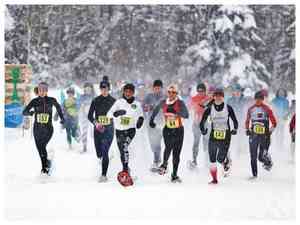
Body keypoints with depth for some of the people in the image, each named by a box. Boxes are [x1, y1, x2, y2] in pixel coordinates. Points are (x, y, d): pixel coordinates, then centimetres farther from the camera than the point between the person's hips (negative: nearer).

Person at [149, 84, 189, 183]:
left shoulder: (180, 103, -9)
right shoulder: (163, 103, 1)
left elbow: (186, 115, -23)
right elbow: (156, 109, 22)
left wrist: (176, 112, -38)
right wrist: (151, 120, 23)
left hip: (178, 130, -1)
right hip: (167, 129, 1)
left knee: (176, 153, 2)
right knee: (168, 147, -26)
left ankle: (174, 175, 13)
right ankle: (164, 164, -2)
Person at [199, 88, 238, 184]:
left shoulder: (228, 108, -2)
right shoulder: (209, 109, 0)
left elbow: (234, 120, 4)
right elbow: (202, 121, 2)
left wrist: (235, 129, -10)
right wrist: (203, 130, -13)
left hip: (225, 136, -2)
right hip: (213, 136, 2)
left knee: (220, 158, -9)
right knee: (212, 159, -1)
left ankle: (226, 162, 28)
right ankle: (214, 179, 11)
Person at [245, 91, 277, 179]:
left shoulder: (267, 109, -3)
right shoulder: (251, 109, 8)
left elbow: (274, 123, 1)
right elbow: (247, 121, 21)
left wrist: (270, 131, -8)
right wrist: (247, 130, 8)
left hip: (264, 135, -3)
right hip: (253, 135, 3)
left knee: (261, 157, -5)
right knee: (253, 156, -1)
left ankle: (269, 162, 29)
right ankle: (254, 174, 8)